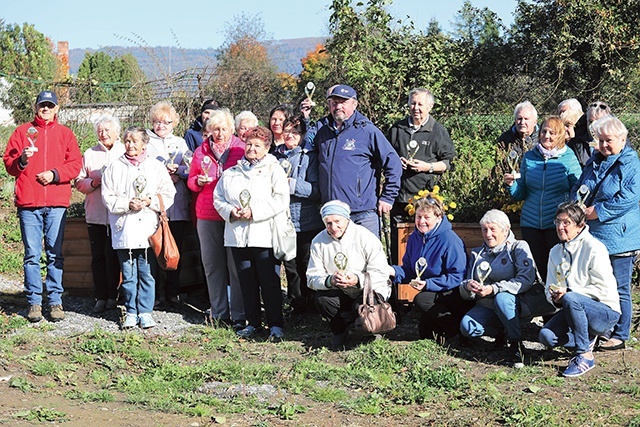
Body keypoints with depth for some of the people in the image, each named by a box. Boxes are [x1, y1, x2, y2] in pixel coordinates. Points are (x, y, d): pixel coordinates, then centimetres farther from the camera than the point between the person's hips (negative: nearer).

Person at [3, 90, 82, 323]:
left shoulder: (65, 133, 12)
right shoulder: (22, 131, 12)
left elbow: (75, 164, 5)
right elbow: (8, 163, 8)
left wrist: (55, 174, -10)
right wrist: (22, 160, -13)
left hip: (57, 203, 0)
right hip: (28, 203, 0)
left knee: (55, 254, 1)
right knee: (32, 254, 0)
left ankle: (55, 301, 6)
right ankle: (34, 302, 5)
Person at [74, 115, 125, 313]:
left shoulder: (125, 152, 6)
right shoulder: (90, 154, 13)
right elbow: (79, 182, 11)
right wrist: (94, 182, -8)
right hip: (95, 214, 3)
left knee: (112, 254, -3)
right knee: (98, 256, 3)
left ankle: (112, 295, 8)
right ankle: (100, 297, 8)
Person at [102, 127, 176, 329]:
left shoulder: (156, 166, 8)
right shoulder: (115, 167, 8)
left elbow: (168, 195, 6)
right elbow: (108, 198, 3)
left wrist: (150, 201, -10)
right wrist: (127, 204, -12)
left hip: (147, 228, 0)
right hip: (124, 230, 0)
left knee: (146, 273, 1)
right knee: (128, 275, 4)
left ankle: (145, 312, 11)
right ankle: (131, 312, 14)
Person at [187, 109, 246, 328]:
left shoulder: (241, 149, 4)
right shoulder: (201, 151, 12)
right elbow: (191, 181, 17)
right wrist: (199, 182, -6)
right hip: (207, 215, 3)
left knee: (236, 265, -5)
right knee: (213, 265, 6)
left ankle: (239, 315, 0)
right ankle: (219, 313, 15)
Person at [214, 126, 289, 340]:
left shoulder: (274, 170, 3)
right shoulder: (231, 173, 17)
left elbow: (281, 200, -9)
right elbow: (218, 198, 15)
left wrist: (253, 212, -15)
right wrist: (231, 212, -6)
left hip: (264, 236, -4)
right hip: (237, 236, 5)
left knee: (270, 282, -4)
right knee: (247, 282, 8)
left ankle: (276, 324, 3)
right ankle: (253, 322, 17)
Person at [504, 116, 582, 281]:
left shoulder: (568, 158, 0)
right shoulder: (530, 157, 8)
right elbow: (521, 194, 12)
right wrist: (512, 185, -9)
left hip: (557, 224, -3)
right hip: (530, 223, 3)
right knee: (536, 267, 6)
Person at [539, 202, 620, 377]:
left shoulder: (594, 248, -12)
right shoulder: (555, 252, 10)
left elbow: (604, 288, -18)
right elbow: (550, 287, 13)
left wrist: (568, 292, -22)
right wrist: (554, 296, -12)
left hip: (606, 312, -6)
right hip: (574, 310, 6)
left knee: (571, 299, -36)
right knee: (546, 336, -21)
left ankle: (585, 356, -23)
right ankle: (588, 341, 7)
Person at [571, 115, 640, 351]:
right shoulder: (594, 161, 13)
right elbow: (578, 188, 18)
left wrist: (597, 211, -18)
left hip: (619, 238, -7)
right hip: (591, 235, 7)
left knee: (618, 289, 1)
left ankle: (619, 336, 11)